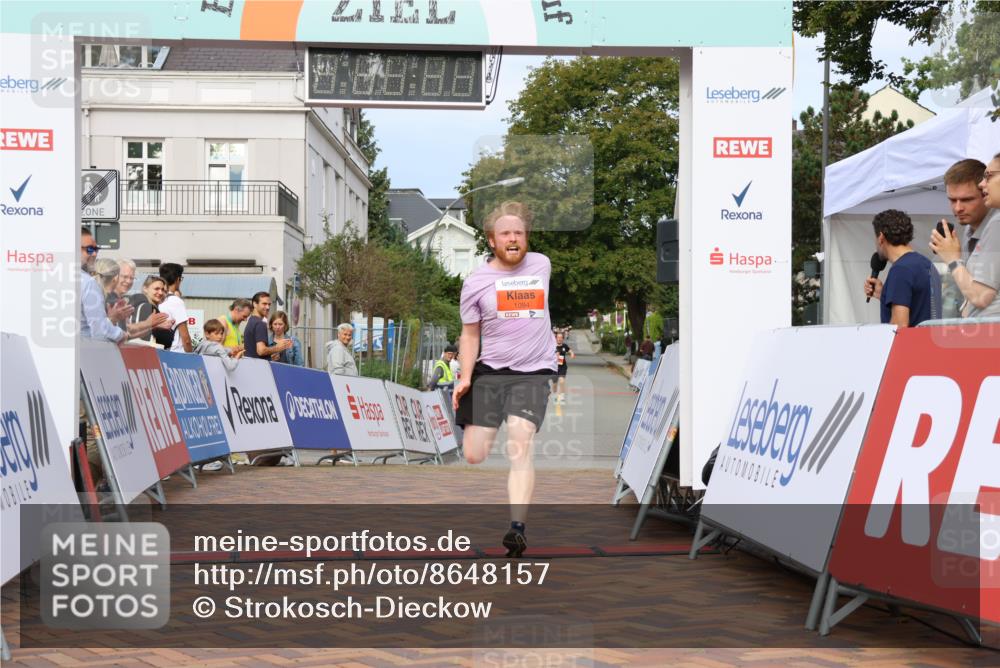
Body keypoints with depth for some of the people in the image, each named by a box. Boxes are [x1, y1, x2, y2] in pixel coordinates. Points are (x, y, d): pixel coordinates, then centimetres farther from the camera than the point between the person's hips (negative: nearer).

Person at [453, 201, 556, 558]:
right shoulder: (476, 281, 1)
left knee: (520, 444, -21)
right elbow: (470, 334, 7)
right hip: (489, 372, 1)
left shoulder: (542, 264, 7)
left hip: (533, 372, 0)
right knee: (473, 457, -4)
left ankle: (517, 528, -27)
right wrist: (465, 377, -4)